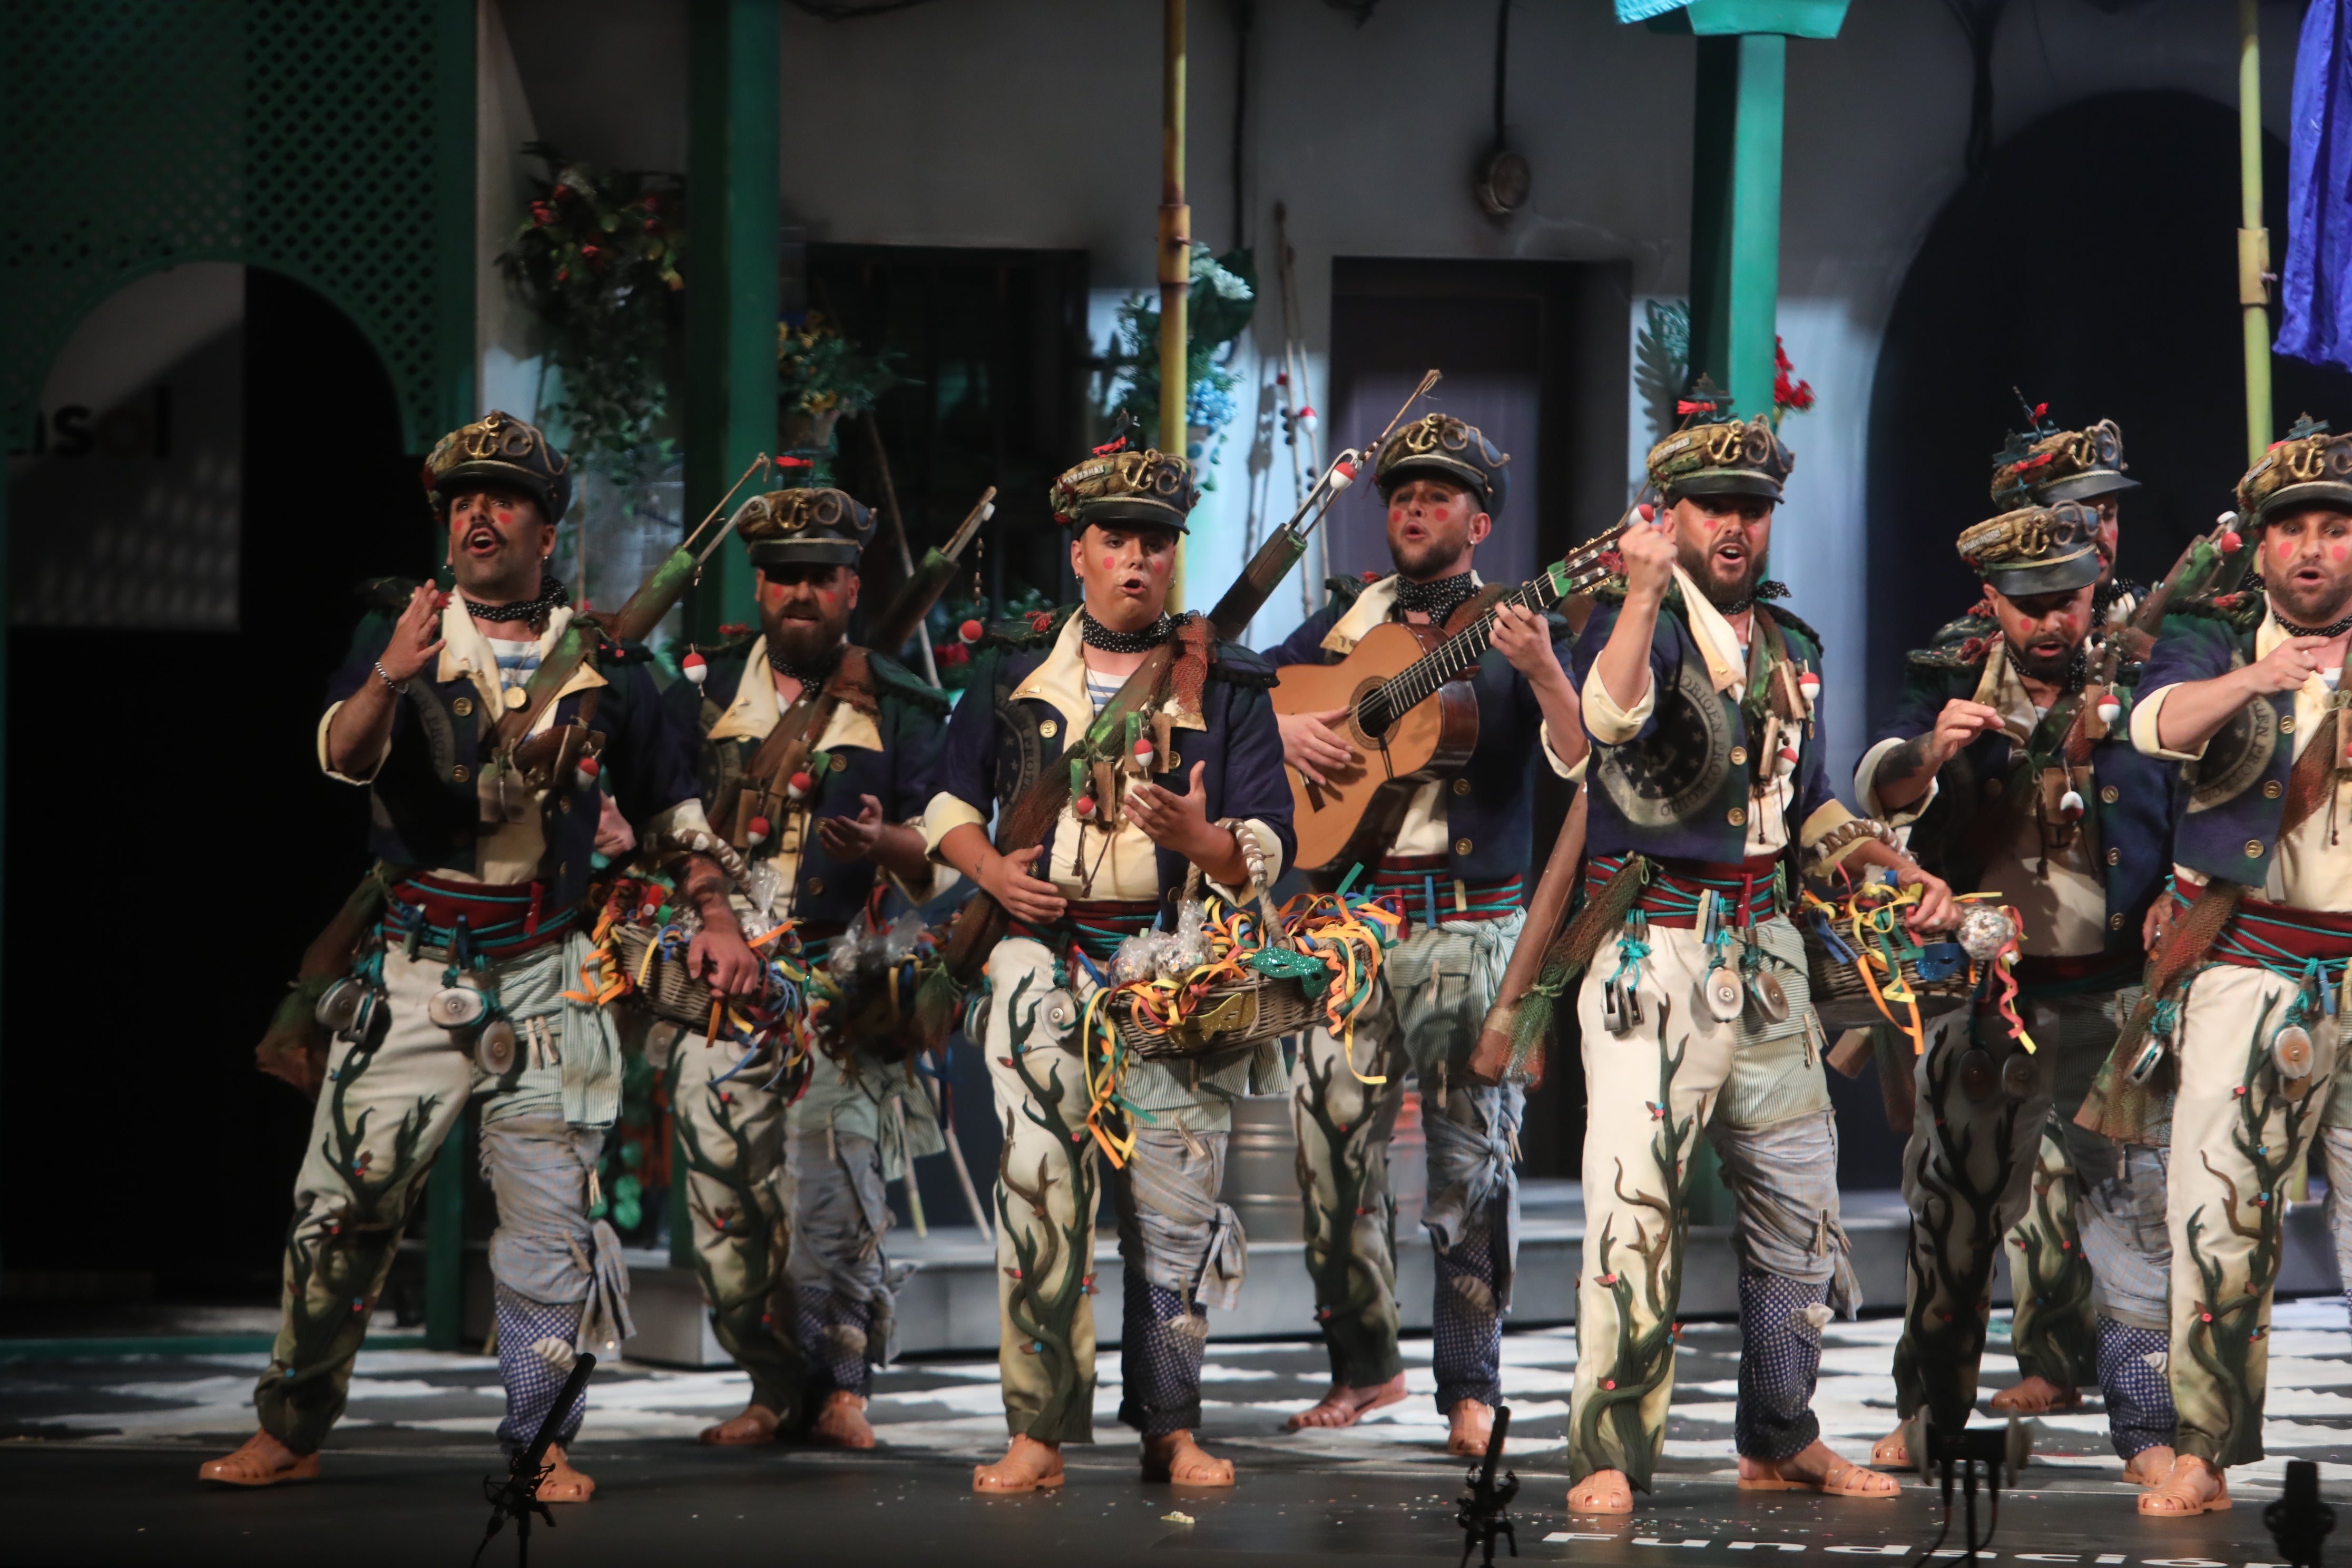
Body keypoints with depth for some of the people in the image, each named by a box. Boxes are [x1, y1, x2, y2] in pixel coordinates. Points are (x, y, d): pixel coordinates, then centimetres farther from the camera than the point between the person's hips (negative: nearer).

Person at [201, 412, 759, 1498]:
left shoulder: (602, 660, 7)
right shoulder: (398, 634, 2)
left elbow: (668, 798, 18)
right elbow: (342, 757, -17)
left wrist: (717, 916, 7)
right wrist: (386, 683, -37)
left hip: (544, 979, 1)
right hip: (413, 973, -1)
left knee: (549, 1216, -1)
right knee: (342, 1204, -1)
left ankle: (541, 1440, 7)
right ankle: (291, 1433, 8)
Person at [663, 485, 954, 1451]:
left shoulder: (899, 708, 7)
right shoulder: (703, 694, 14)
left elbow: (948, 856, 4)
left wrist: (887, 844, -17)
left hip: (844, 974, -3)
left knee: (835, 1170, -17)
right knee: (726, 1181, -4)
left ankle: (842, 1380, -5)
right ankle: (775, 1387, 7)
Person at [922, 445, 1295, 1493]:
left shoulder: (1223, 684, 6)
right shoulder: (1016, 665, 11)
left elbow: (1268, 853, 2)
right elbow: (949, 798, 18)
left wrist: (1199, 839, -19)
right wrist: (990, 868, -1)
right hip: (1044, 957, 0)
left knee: (1175, 1200, -2)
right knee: (1037, 1188, -10)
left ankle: (1170, 1428, 9)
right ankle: (1038, 1432, -7)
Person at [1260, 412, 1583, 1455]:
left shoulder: (1509, 634, 3)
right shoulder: (1350, 618, 15)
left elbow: (1585, 761, -10)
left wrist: (1542, 674, -27)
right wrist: (1283, 727, -3)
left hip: (1471, 927, -4)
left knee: (1471, 1152, -6)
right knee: (1330, 1136, 2)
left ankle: (1471, 1386, -2)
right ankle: (1364, 1366, 16)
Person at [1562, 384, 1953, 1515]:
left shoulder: (1791, 647, 15)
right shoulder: (1630, 621, -6)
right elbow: (1613, 719, -30)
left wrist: (1897, 868, 10)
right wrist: (1643, 596, -39)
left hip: (1765, 950, 7)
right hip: (1654, 951, -7)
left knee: (1798, 1203, 11)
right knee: (1634, 1204, -12)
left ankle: (1780, 1443, 23)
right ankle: (1606, 1461, -8)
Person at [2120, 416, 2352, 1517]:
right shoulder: (2214, 635, 6)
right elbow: (2159, 725, -15)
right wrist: (2253, 678, -33)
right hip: (2251, 962, 0)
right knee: (2217, 1208, -6)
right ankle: (2205, 1452, 3)